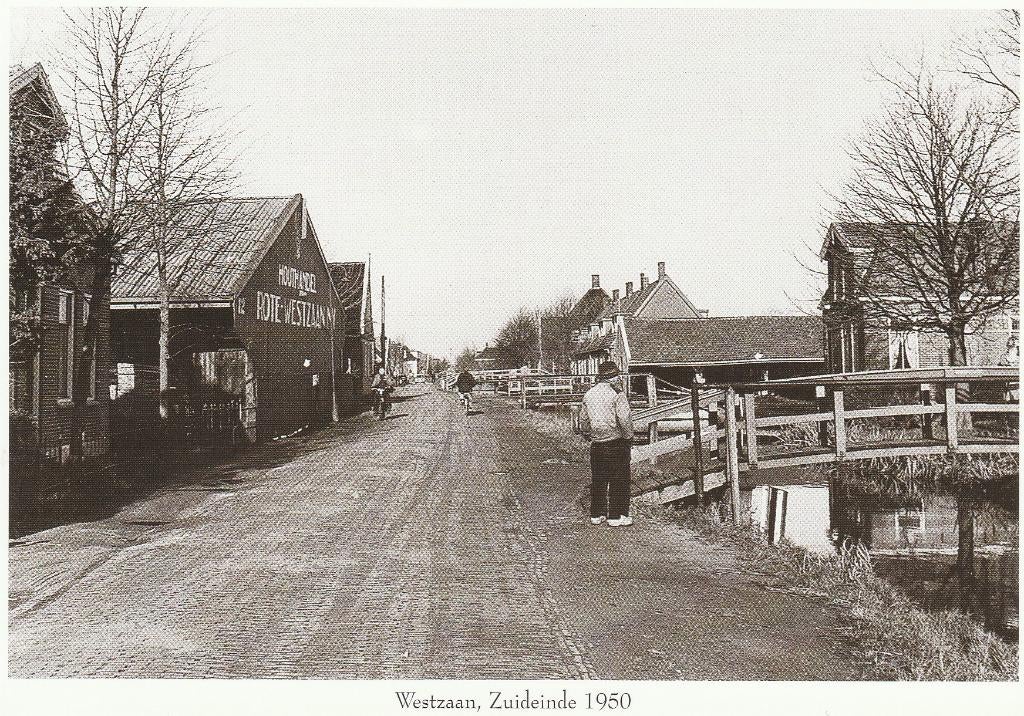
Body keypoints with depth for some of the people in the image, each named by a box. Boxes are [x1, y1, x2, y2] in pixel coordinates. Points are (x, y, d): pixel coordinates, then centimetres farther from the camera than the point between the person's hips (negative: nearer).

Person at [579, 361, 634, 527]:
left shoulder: (589, 394, 7)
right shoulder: (617, 393, -12)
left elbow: (583, 419, 13)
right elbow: (624, 418, -17)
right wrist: (629, 437, -4)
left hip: (596, 444, 6)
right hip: (616, 443, -6)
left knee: (597, 479, 14)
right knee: (619, 480, 3)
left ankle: (596, 514, 20)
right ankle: (616, 516, 6)